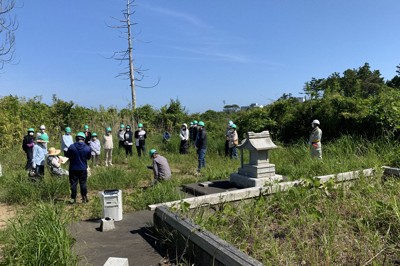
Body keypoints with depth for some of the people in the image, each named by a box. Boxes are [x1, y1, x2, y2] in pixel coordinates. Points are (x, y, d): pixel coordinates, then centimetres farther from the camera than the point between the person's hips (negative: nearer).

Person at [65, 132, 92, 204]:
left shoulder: (71, 147, -11)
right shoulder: (87, 148, -8)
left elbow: (67, 155, 2)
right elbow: (88, 157, 5)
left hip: (73, 168, -1)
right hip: (83, 169, 1)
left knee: (73, 183, 7)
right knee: (83, 183, 10)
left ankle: (73, 198, 11)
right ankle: (84, 198, 16)